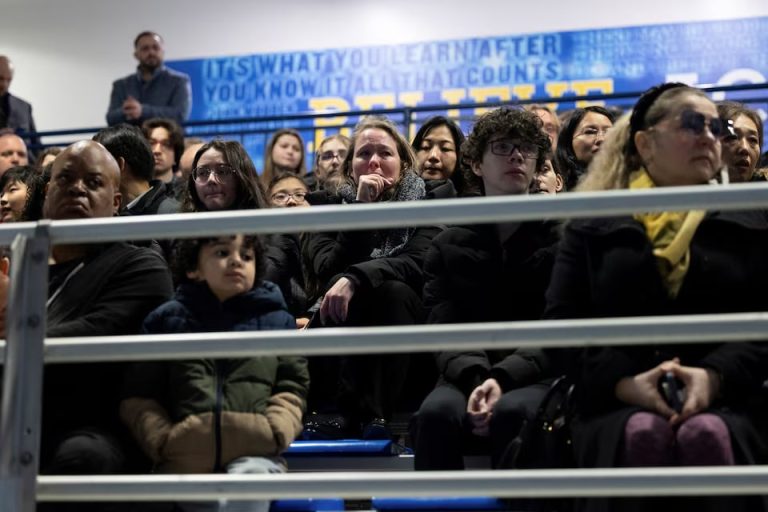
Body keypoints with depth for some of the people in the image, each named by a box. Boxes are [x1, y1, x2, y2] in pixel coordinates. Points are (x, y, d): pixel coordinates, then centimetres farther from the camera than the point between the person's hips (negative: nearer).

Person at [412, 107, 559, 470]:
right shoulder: (448, 245, 13)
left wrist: (504, 378, -22)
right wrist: (476, 379, -22)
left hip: (539, 377, -2)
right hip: (470, 378, 2)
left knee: (511, 411, -35)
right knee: (436, 412, -31)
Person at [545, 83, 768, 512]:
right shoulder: (592, 229, 16)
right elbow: (562, 322, 6)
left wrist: (717, 376, -15)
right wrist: (622, 382, -13)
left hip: (727, 402, 0)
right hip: (617, 405, 0)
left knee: (708, 435, -36)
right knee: (641, 434, -36)